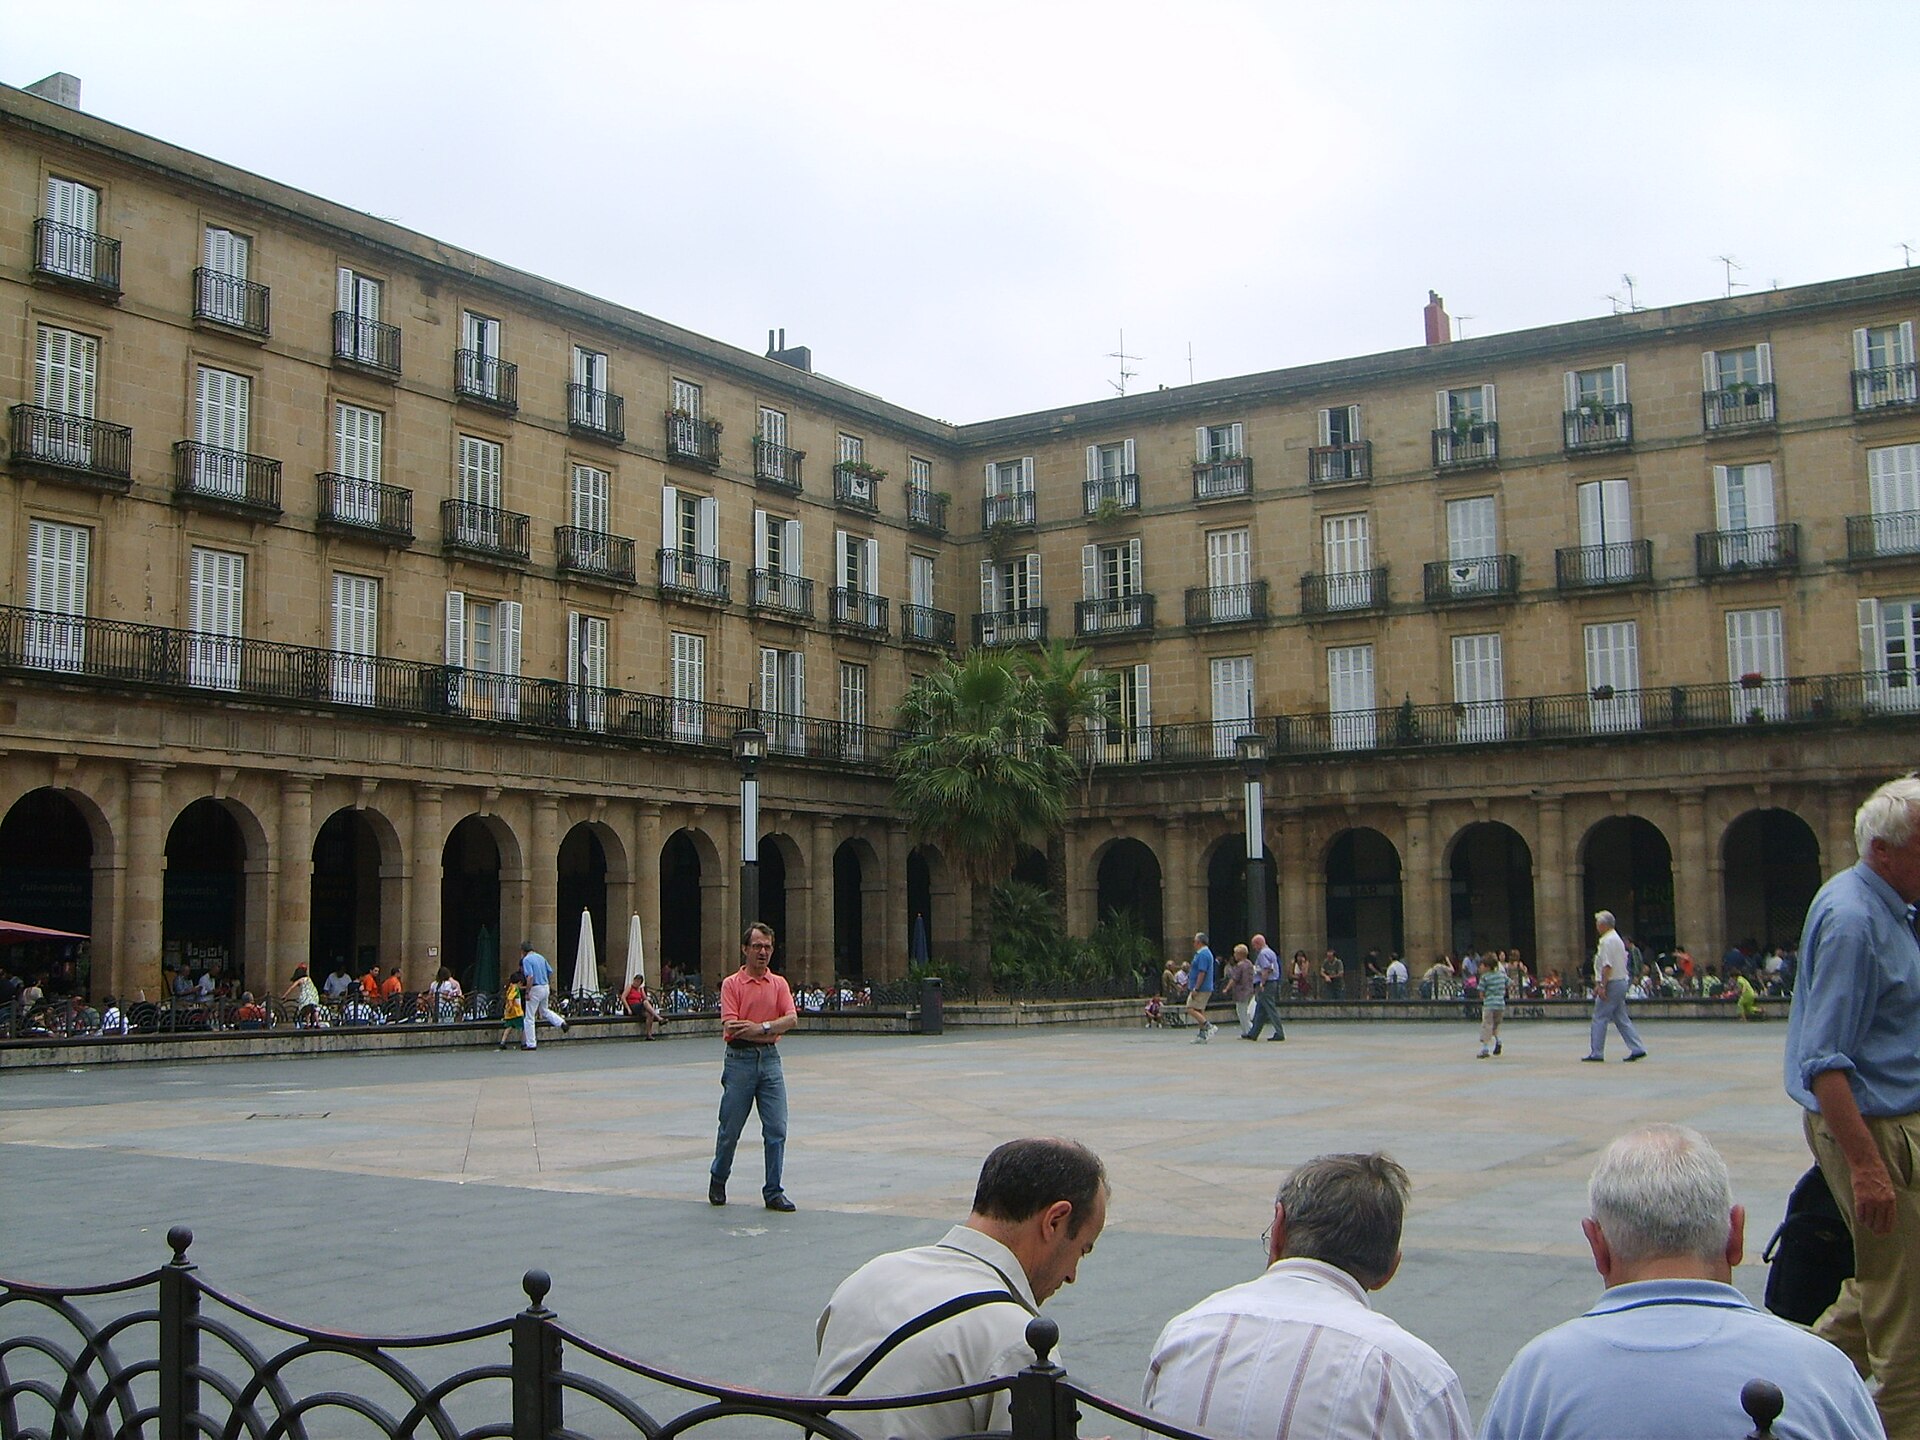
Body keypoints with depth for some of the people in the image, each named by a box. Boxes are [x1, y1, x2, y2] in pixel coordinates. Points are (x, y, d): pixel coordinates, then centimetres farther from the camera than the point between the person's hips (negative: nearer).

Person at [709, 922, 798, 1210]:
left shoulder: (779, 983, 8)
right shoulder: (731, 984, -2)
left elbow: (792, 1019, -5)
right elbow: (731, 1027, -13)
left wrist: (761, 1027, -19)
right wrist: (772, 1032, -10)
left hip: (770, 1060, 3)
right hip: (739, 1060, -3)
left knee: (776, 1129, -2)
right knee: (730, 1128, 7)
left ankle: (773, 1192, 6)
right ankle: (718, 1179, 29)